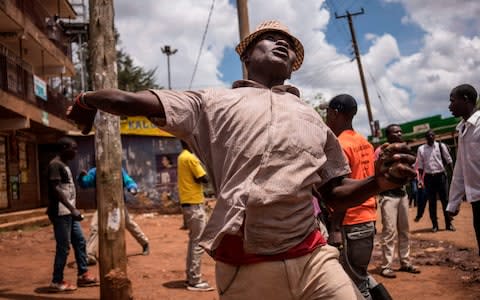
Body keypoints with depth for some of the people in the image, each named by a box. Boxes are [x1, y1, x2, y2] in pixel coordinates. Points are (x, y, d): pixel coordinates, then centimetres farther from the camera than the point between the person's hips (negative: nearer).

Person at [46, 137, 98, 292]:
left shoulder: (64, 165, 17)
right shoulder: (55, 164, -13)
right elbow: (56, 189, -21)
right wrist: (72, 209, -24)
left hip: (68, 212, 10)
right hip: (61, 213, -10)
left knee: (80, 242, 12)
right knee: (64, 247, -4)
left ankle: (83, 275, 20)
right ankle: (57, 282, 5)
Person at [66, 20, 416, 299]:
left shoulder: (311, 117, 19)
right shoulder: (215, 103, 7)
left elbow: (336, 194, 17)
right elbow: (132, 101, 4)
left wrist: (380, 180, -2)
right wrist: (86, 100, 22)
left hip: (314, 259, 3)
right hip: (243, 267, -3)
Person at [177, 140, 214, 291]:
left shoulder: (182, 157, 14)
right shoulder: (190, 158, -16)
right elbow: (205, 178, -15)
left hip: (188, 204, 10)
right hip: (195, 205, -10)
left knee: (193, 241, 16)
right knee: (198, 242, -6)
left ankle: (190, 277, 21)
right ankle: (194, 281, -2)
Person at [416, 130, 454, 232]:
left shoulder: (441, 146, 2)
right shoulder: (421, 149, 2)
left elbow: (448, 160, 3)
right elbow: (420, 166, 4)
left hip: (441, 175, 0)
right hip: (429, 177, 0)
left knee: (445, 200, 3)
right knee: (432, 202, 5)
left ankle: (448, 223, 11)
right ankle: (435, 224, 13)